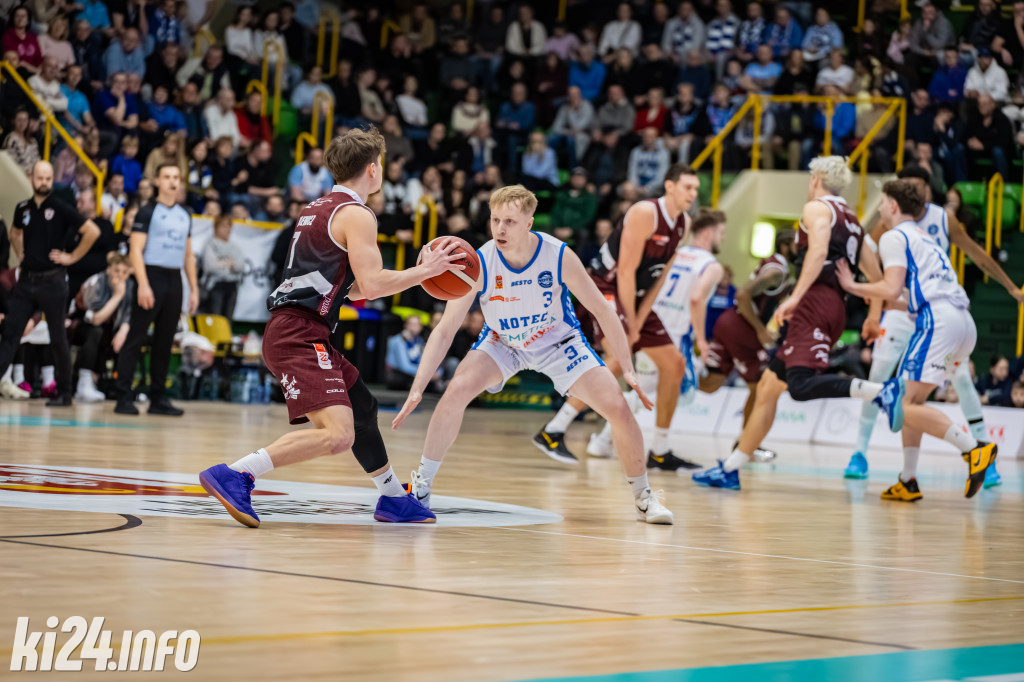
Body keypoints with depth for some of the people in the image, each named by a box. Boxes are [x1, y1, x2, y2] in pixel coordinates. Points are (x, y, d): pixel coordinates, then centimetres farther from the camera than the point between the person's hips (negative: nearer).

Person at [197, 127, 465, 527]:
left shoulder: (318, 209, 22)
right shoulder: (356, 215, -7)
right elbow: (372, 285, -16)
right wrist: (424, 271, -5)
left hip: (291, 330, 11)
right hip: (299, 334, -11)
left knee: (362, 407, 26)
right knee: (337, 434, -24)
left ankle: (394, 500, 37)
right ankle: (233, 476, -28)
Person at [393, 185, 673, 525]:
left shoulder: (560, 257, -28)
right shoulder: (479, 265, -27)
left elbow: (603, 312, -16)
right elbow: (445, 330, -22)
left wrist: (628, 369, -19)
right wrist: (417, 388, -30)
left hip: (559, 341, 0)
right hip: (501, 343, 0)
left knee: (617, 407, -13)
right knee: (457, 390, -27)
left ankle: (643, 497, 10)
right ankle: (421, 486, -11)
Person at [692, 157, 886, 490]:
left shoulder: (816, 208, 3)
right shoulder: (851, 220, 27)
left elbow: (818, 252, -16)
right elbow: (876, 275, 25)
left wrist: (795, 297, -23)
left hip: (816, 300, -9)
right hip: (836, 308, 9)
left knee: (801, 384, -28)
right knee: (769, 386, 13)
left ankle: (881, 391, -43)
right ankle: (730, 468, 16)